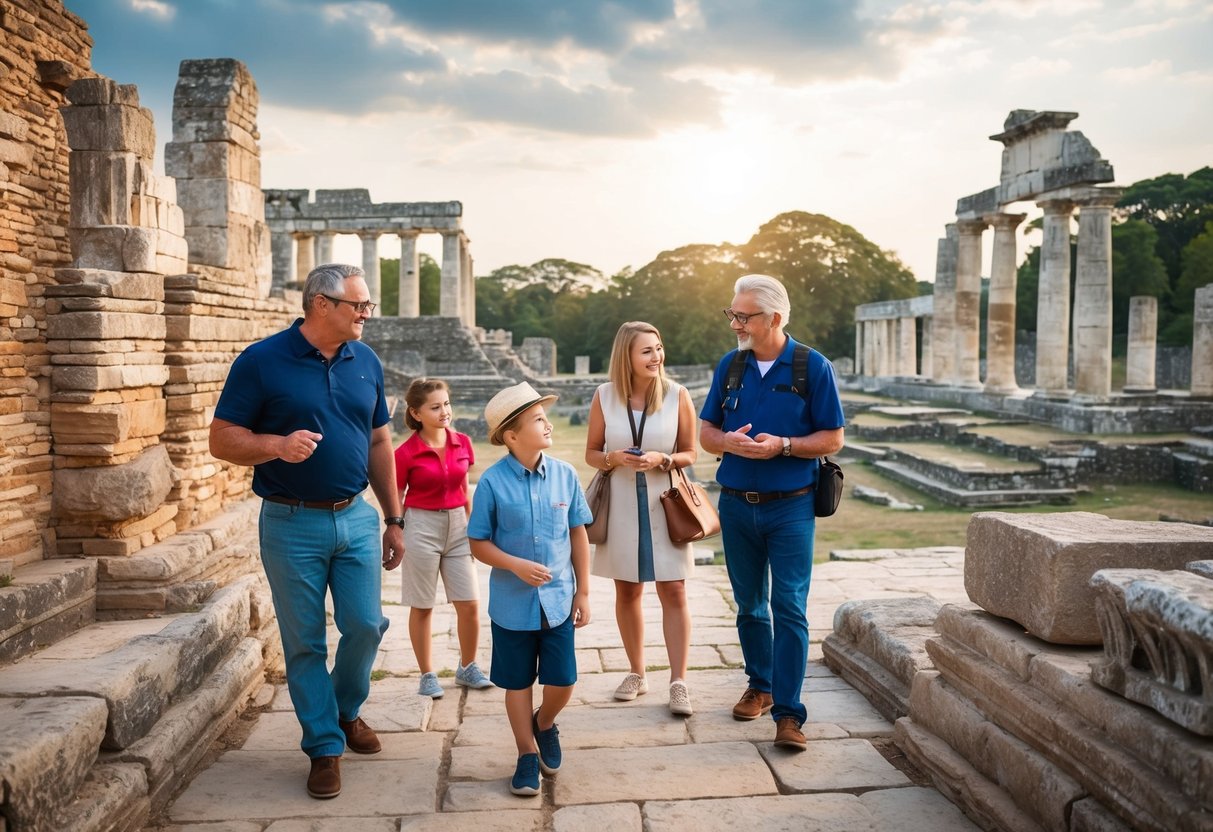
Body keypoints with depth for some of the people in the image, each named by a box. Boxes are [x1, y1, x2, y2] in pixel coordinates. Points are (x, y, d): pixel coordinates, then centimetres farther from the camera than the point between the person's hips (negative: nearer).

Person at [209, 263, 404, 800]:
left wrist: (393, 520, 10)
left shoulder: (366, 362, 5)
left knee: (365, 624, 6)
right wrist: (277, 445, -28)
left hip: (356, 518, 4)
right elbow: (222, 439, -7)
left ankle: (347, 709, 34)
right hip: (292, 524, -3)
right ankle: (324, 746, 22)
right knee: (305, 641, 6)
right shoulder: (261, 362, -9)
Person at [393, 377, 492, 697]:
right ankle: (427, 675, 21)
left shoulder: (462, 443, 1)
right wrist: (398, 538, -8)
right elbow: (395, 500, -3)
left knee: (470, 604, 5)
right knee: (422, 607, 7)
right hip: (421, 526, -4)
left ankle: (467, 668, 25)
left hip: (458, 525, 4)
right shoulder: (406, 453, -10)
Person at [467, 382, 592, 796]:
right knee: (518, 683, 13)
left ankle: (544, 724, 38)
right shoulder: (493, 482, -12)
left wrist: (583, 592, 3)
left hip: (558, 600, 2)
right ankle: (527, 754, 32)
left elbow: (578, 534, 2)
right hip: (512, 603, -2)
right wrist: (517, 566, -21)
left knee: (562, 681, 5)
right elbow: (479, 543, -6)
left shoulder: (564, 475, -5)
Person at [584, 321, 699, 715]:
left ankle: (678, 682, 4)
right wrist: (613, 458, -16)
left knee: (674, 592, -4)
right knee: (627, 592, 12)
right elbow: (591, 452, 5)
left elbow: (691, 453, 0)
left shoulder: (677, 395, -6)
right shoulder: (605, 396, -2)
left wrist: (662, 459, -18)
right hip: (621, 503, 2)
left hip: (664, 502, -2)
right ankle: (636, 673, 28)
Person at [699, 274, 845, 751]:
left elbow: (833, 439, -5)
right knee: (749, 604, 15)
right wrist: (728, 441, -14)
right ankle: (760, 686, 32)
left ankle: (788, 712, 2)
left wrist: (782, 445, -20)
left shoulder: (813, 367, -6)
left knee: (789, 609, -5)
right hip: (736, 504, 4)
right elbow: (706, 433, 8)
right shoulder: (729, 366, 5)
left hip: (790, 506, -4)